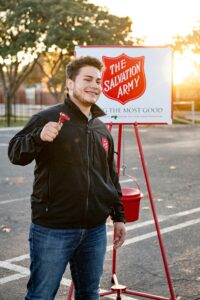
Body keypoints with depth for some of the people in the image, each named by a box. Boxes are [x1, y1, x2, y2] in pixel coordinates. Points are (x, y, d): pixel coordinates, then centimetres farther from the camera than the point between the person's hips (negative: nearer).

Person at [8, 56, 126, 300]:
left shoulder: (102, 129, 14)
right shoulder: (48, 118, -6)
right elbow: (15, 154, -9)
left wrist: (118, 216, 19)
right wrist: (39, 137, -28)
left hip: (95, 230, 6)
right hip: (52, 229, -6)